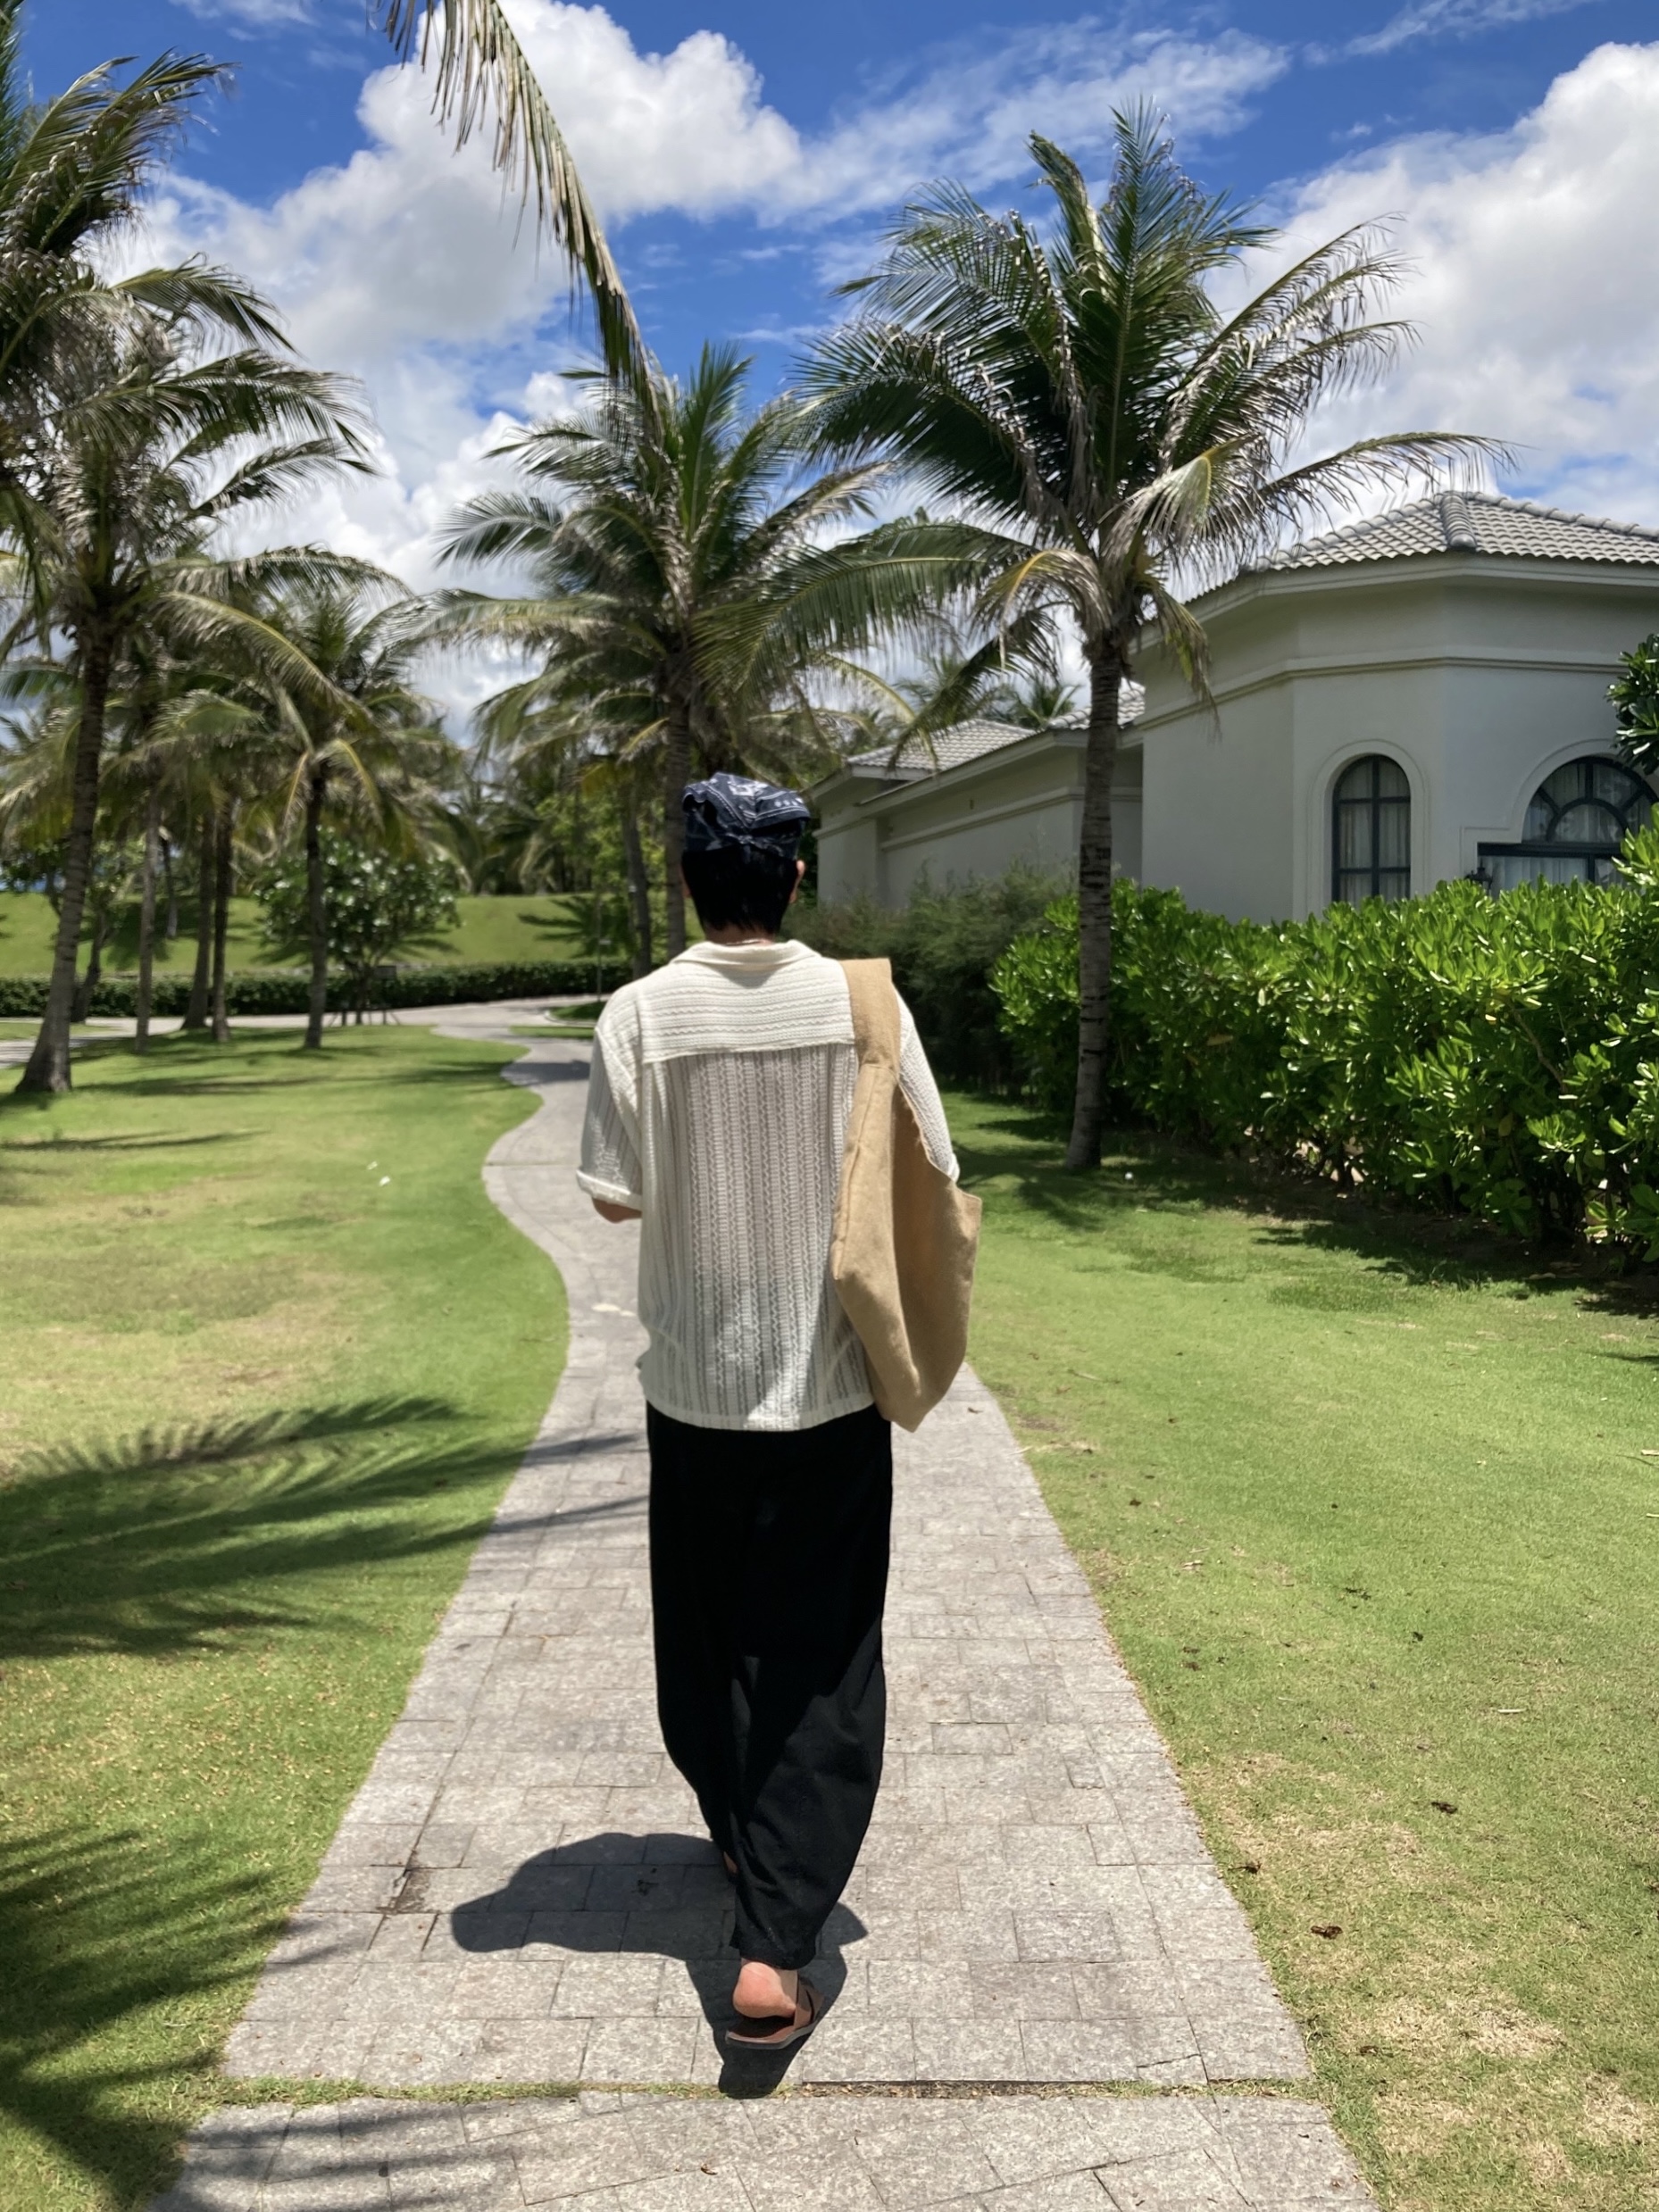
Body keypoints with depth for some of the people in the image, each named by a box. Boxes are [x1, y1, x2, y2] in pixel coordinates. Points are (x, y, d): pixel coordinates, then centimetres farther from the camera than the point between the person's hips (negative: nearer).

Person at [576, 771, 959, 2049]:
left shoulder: (641, 1014, -9)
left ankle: (744, 1836, 41)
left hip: (696, 1379, 1)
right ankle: (773, 1946, -1)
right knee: (821, 1660, 5)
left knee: (708, 1632, 21)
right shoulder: (858, 1000, -9)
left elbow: (614, 1196, -7)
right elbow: (928, 1178, -6)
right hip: (831, 1379, -1)